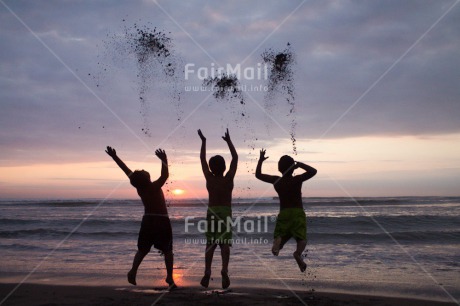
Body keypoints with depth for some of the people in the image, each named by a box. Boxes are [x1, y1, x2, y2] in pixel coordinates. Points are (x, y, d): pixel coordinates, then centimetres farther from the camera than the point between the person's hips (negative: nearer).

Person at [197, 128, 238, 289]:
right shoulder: (228, 179, -6)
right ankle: (224, 269, -25)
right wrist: (228, 140, 6)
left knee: (210, 244, 6)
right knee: (224, 243, -6)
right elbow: (235, 158, 1)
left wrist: (203, 141, 12)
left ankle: (207, 272, -4)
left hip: (211, 212, 2)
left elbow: (202, 159, 6)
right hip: (226, 212, -2)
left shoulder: (209, 179, -3)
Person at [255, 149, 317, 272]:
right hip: (298, 213, -2)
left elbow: (258, 175, 12)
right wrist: (299, 164, -9)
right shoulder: (297, 180, -9)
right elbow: (313, 171, -15)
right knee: (302, 239, -1)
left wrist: (260, 160, 21)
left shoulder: (276, 181, 1)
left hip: (283, 214, 2)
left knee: (280, 238, 5)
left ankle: (277, 240, -33)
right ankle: (298, 253, -35)